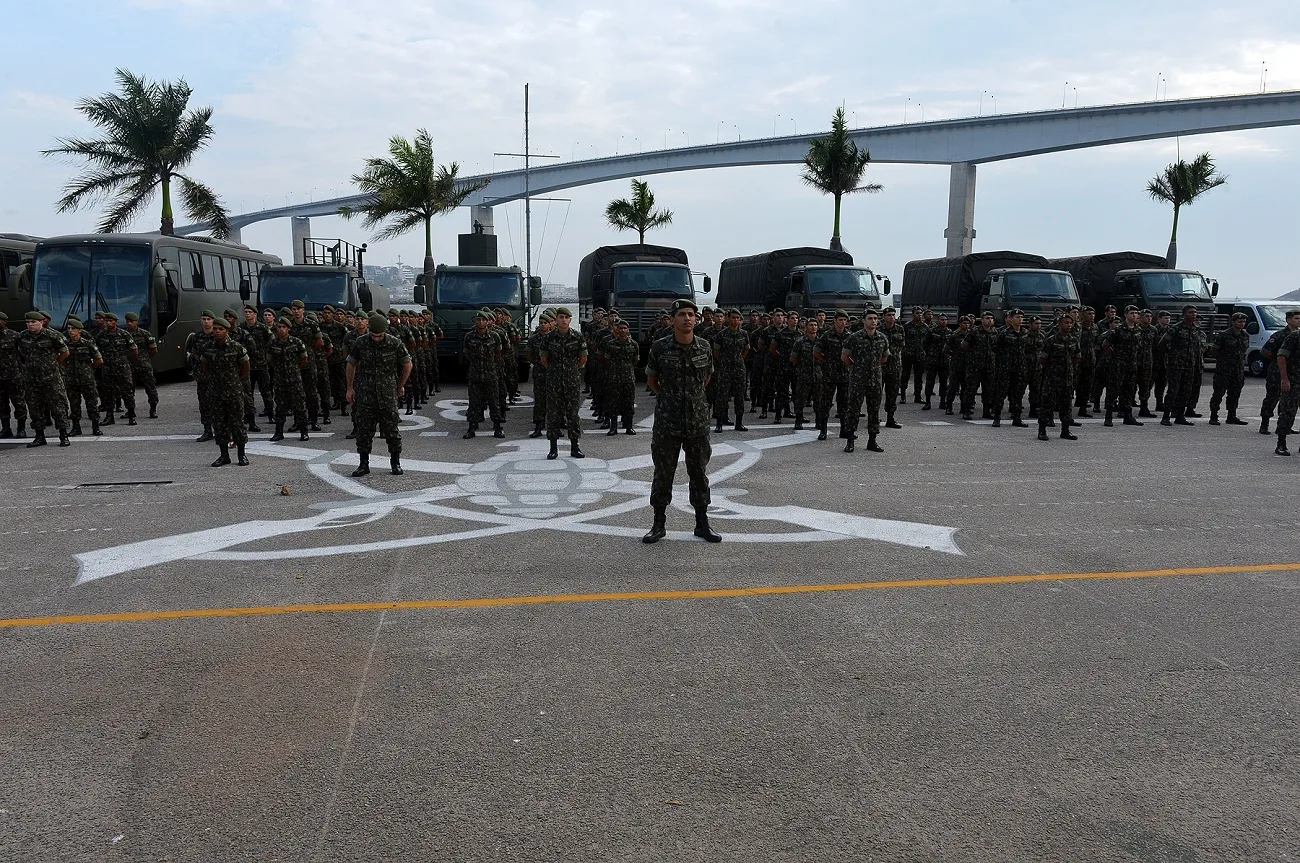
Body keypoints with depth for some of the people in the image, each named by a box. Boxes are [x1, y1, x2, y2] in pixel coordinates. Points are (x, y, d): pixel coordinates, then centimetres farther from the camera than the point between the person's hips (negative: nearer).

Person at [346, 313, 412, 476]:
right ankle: (363, 464, 13)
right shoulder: (360, 344, -3)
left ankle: (395, 463, 14)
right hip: (365, 392, 1)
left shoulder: (395, 344, -7)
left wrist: (400, 386, 13)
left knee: (391, 428, 1)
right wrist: (350, 388, 13)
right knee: (364, 429, 3)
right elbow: (351, 365, 11)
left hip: (387, 394, -1)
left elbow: (407, 365, 6)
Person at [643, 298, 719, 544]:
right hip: (667, 421, -2)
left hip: (698, 419, 2)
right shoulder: (660, 347, -5)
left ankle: (702, 522, 20)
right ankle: (659, 523, 17)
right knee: (663, 473, 5)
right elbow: (651, 379, 9)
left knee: (699, 472, 10)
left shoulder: (705, 347, 2)